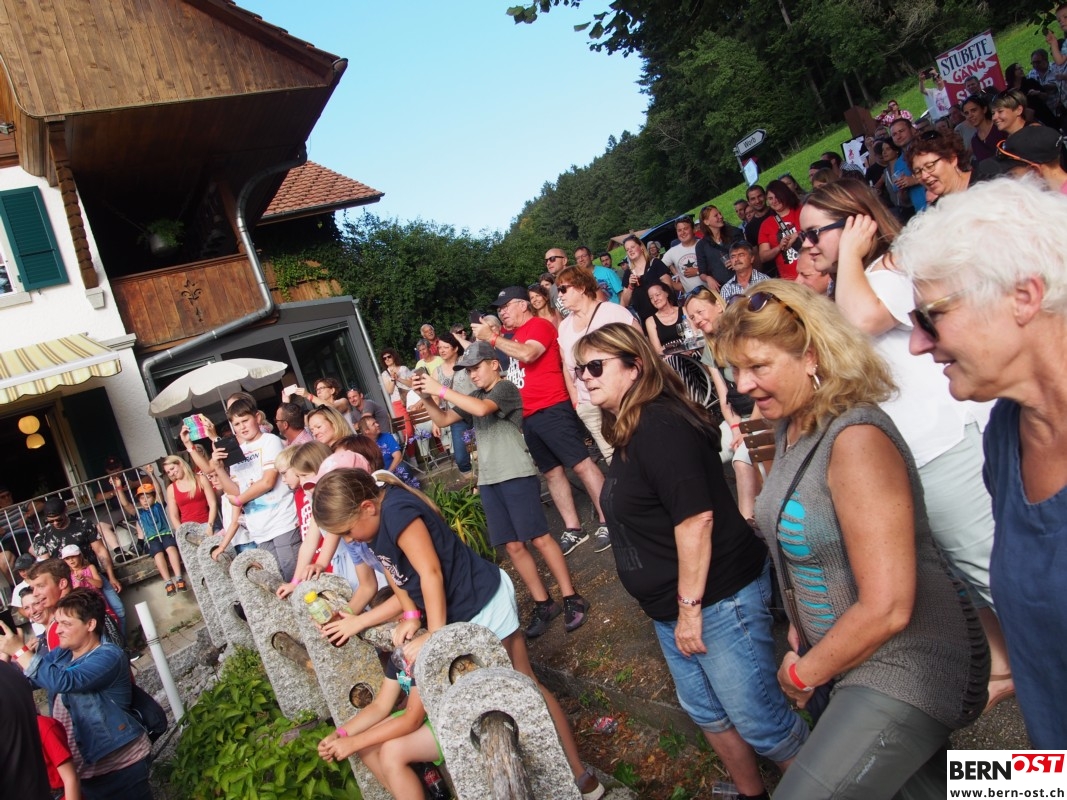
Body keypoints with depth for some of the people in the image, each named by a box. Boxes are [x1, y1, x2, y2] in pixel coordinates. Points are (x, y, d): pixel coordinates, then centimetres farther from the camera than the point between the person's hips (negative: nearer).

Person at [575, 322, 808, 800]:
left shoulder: (658, 424, -21)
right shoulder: (629, 431, 9)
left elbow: (695, 517, -27)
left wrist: (690, 607, -21)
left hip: (717, 599, -10)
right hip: (672, 605, 10)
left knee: (758, 719, 4)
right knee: (707, 713, 23)